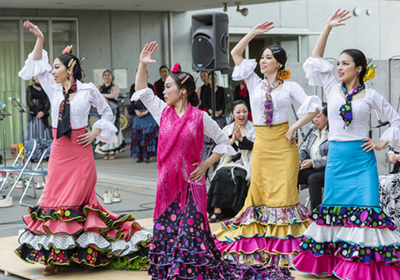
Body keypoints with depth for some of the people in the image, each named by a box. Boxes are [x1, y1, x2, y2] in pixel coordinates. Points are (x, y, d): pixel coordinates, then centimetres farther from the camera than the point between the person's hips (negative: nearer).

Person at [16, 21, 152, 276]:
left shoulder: (88, 90, -2)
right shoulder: (53, 89, 7)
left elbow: (107, 112, 9)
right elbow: (38, 67, 4)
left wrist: (96, 132, -2)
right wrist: (40, 39, -3)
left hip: (80, 151, -4)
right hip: (59, 150, 4)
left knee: (75, 202, -5)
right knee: (53, 199, 1)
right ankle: (55, 255, 6)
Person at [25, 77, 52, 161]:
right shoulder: (30, 88, 7)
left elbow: (47, 102, 4)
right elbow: (29, 102, -1)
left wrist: (43, 112, -12)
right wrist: (37, 112, -12)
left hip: (43, 114, 2)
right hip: (33, 115, -2)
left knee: (44, 132, -3)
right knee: (34, 133, -5)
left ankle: (46, 155, -4)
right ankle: (33, 156, -6)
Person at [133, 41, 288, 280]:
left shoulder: (200, 118, -6)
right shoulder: (164, 112, 5)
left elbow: (224, 141, 3)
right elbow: (142, 91, 13)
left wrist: (206, 165, -4)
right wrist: (143, 64, 1)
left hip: (190, 184, -4)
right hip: (168, 184, 4)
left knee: (190, 234, -5)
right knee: (166, 231, 7)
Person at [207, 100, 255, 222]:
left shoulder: (254, 129, 7)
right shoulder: (227, 130, 14)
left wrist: (241, 138, -18)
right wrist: (232, 140, -14)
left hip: (247, 165, -2)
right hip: (229, 164, 2)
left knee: (238, 176, -33)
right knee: (220, 174, -28)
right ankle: (217, 210, -30)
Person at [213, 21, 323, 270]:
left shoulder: (290, 86, 3)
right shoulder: (255, 83, 11)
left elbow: (314, 107, -4)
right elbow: (235, 53, 9)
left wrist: (294, 128, -8)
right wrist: (253, 33, 4)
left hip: (283, 145, -3)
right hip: (261, 144, 3)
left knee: (284, 192, -4)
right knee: (260, 192, 4)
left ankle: (286, 247, 0)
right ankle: (259, 245, 11)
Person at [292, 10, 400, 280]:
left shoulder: (370, 95, 1)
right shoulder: (332, 88, 7)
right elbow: (315, 60, 5)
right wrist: (328, 27, 1)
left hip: (362, 158, -3)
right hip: (336, 157, 3)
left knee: (366, 208, -8)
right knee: (333, 205, 7)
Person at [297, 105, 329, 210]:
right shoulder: (313, 133, 18)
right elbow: (304, 150, 19)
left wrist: (313, 162, -20)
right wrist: (299, 161, -4)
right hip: (313, 170, 7)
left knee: (313, 178, -37)